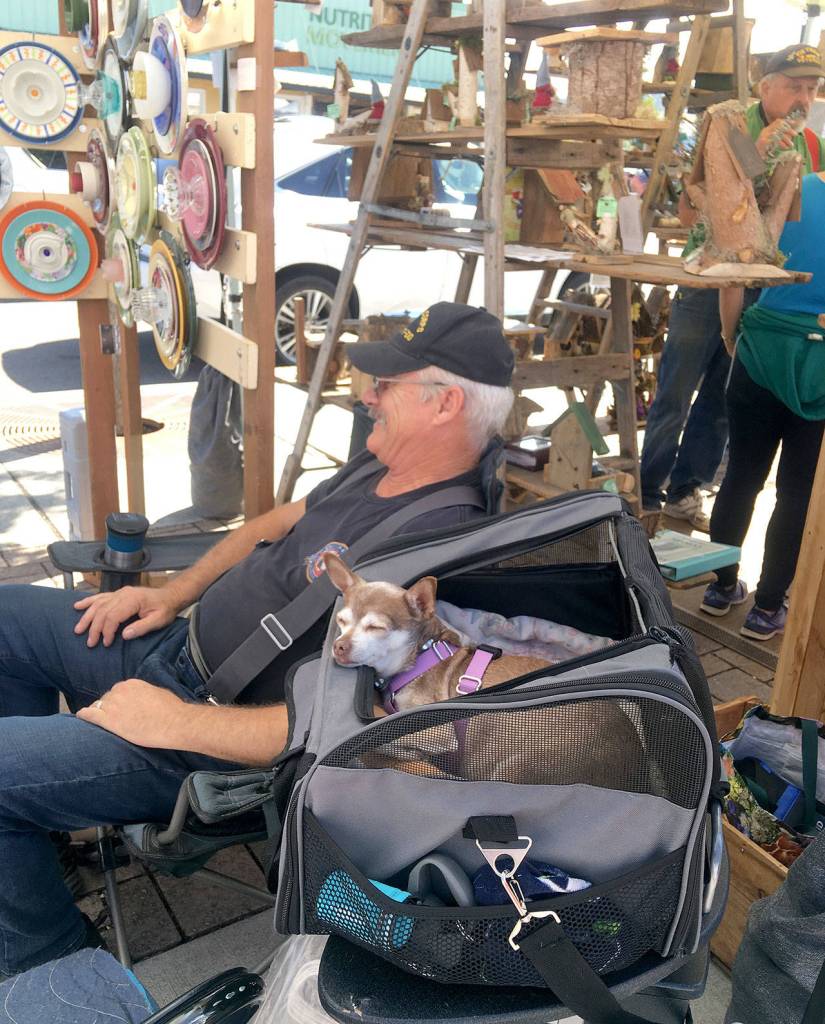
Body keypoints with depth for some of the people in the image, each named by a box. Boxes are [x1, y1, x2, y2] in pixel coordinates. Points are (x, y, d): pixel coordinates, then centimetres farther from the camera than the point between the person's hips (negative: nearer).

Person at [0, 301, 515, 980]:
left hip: (218, 737, -9)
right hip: (179, 641, 10)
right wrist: (172, 594, 8)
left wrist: (176, 723, -25)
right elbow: (278, 523, 18)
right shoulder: (381, 468, 3)